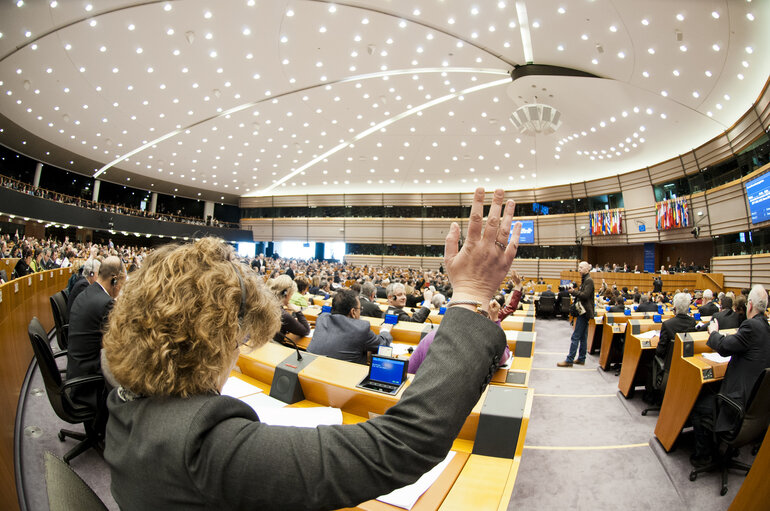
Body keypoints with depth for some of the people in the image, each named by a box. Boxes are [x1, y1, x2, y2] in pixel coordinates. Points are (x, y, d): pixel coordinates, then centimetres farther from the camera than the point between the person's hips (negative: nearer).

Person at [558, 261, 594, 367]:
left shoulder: (589, 280, -14)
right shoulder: (585, 280, 16)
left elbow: (585, 295, -22)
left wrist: (574, 291, -13)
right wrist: (575, 291, 5)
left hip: (584, 312, -10)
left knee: (575, 336, -8)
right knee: (583, 337, 14)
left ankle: (569, 360, -5)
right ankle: (581, 358, 22)